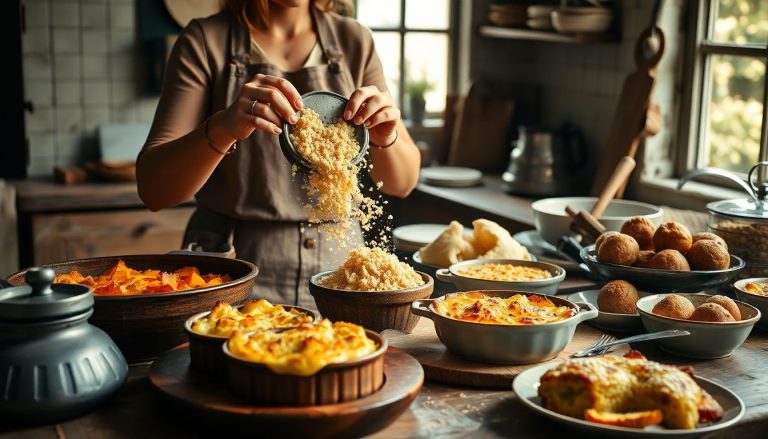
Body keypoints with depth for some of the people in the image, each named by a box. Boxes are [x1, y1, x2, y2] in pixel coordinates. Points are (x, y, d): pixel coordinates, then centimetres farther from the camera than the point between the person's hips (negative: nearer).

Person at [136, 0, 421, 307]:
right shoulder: (205, 42, -3)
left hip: (338, 268, 3)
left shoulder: (355, 41, 5)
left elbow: (401, 183, 5)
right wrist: (222, 129, -30)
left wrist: (385, 138, -17)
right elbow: (152, 190, -12)